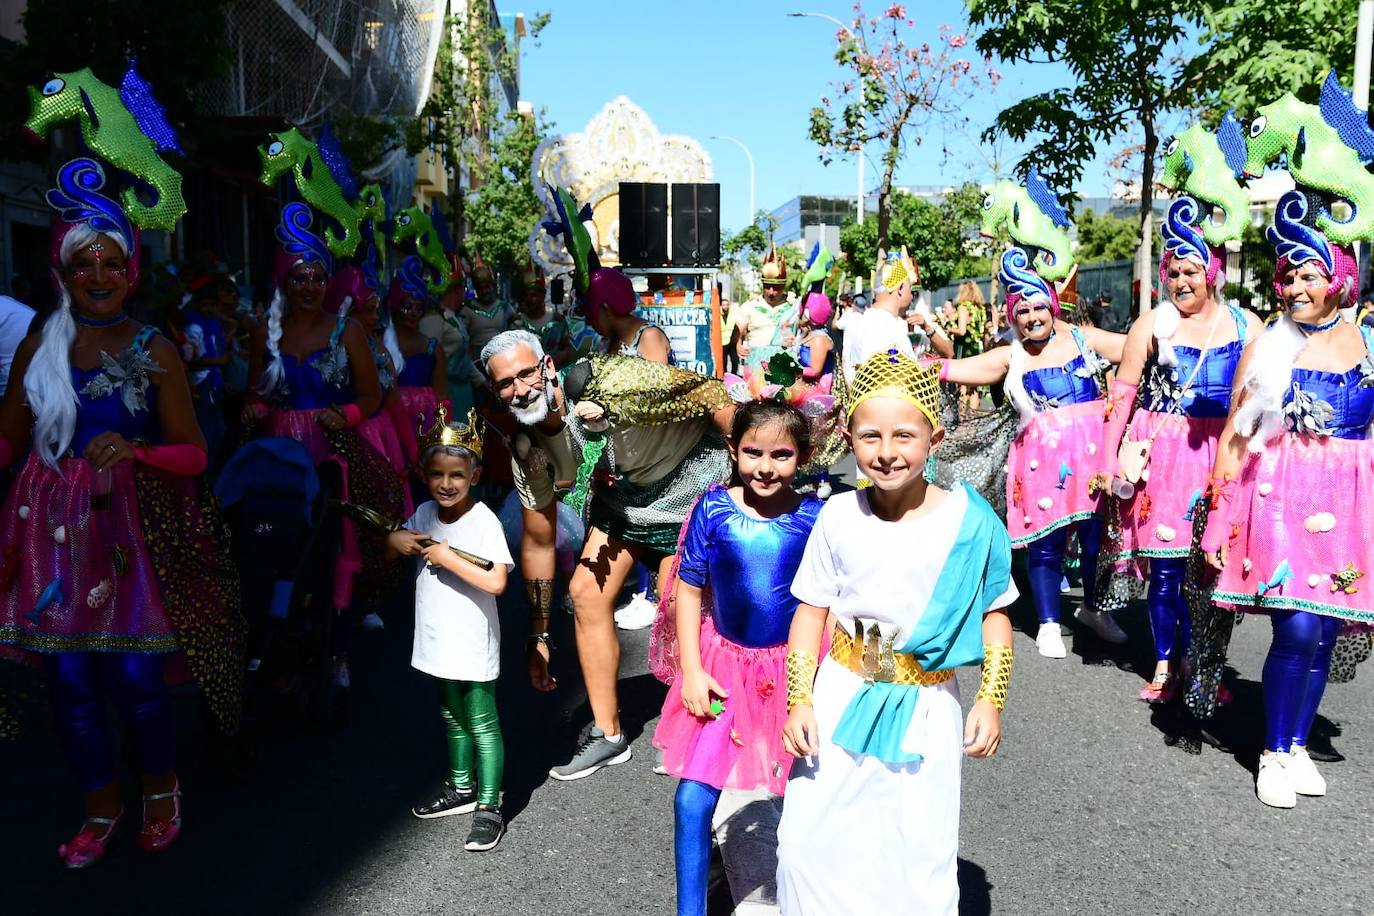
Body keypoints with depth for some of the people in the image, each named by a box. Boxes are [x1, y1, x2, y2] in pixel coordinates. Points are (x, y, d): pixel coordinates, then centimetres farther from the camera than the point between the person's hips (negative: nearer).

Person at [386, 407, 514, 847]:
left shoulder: (484, 521, -19)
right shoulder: (424, 514, 2)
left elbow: (496, 582, -29)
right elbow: (390, 554, 14)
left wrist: (447, 557, -26)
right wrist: (395, 540, -9)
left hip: (472, 643, -7)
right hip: (439, 638, 7)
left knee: (481, 723, 3)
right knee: (451, 715, 22)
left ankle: (489, 807, 13)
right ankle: (461, 787, 39)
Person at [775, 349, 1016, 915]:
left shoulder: (970, 521, -12)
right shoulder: (839, 516, -8)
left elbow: (995, 615, -1)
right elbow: (811, 611, -1)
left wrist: (991, 701, -6)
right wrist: (799, 700, -5)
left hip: (925, 710, -1)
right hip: (841, 699, 2)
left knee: (921, 855, 9)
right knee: (810, 842, 8)